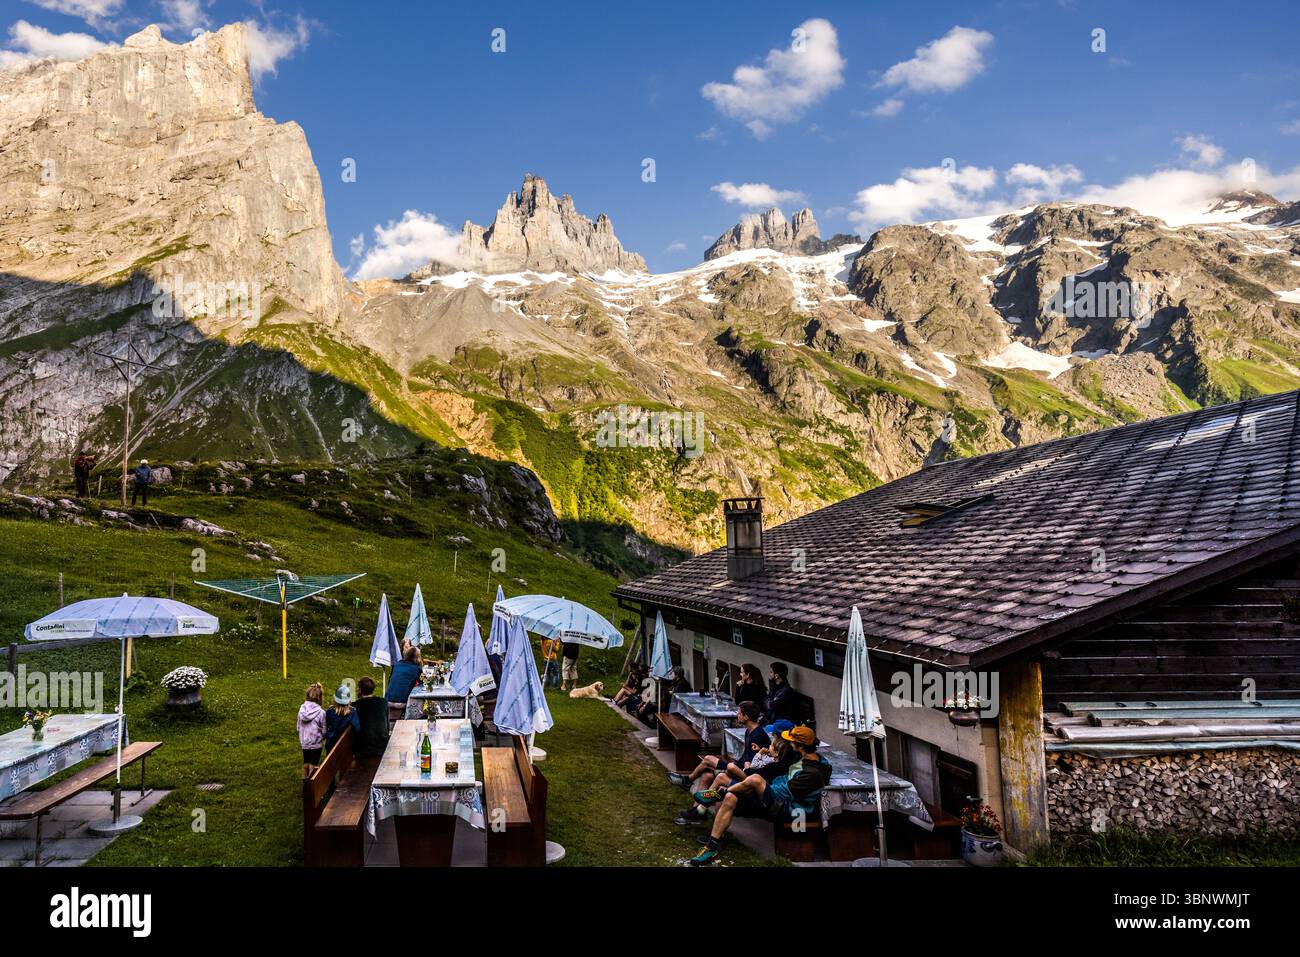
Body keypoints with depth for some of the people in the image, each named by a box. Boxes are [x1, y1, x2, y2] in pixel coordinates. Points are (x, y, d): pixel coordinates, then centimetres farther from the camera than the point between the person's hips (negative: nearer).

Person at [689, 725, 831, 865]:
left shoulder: (812, 774, -24)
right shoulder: (810, 756, 4)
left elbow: (786, 793, -20)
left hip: (784, 810, -10)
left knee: (755, 779, -31)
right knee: (729, 799, -8)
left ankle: (718, 794, -4)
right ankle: (712, 848, -5)